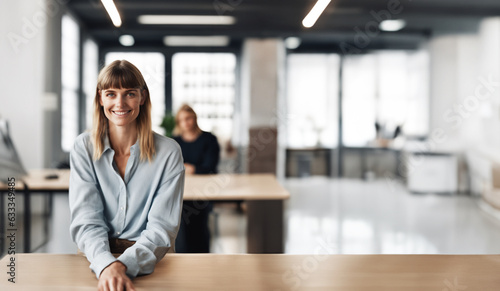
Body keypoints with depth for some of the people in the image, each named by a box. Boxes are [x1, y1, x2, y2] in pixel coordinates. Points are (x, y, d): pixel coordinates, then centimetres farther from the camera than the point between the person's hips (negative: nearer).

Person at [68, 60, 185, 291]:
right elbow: (85, 220, -7)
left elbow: (162, 228, -8)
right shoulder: (83, 148, 1)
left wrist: (125, 264, -26)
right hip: (97, 260, 1)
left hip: (150, 263, 0)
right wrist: (107, 264, -26)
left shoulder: (168, 152, -3)